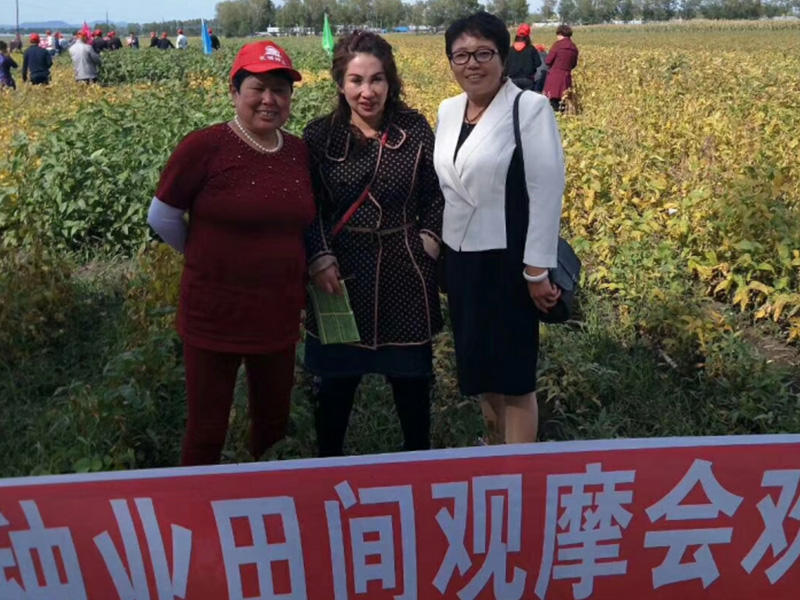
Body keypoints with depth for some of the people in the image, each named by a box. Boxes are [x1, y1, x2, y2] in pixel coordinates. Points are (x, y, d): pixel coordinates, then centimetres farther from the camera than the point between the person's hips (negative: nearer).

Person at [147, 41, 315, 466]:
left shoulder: (300, 152, 2)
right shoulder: (203, 148, -14)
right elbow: (161, 220, -3)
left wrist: (279, 264, 6)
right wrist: (211, 260, 4)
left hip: (279, 315, 5)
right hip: (214, 315, -5)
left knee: (274, 424, 19)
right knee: (207, 431, 8)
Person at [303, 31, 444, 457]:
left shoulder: (415, 129, -2)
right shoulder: (320, 135, -3)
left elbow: (436, 195, 7)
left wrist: (429, 239, -6)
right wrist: (319, 258, -14)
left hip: (404, 273, 1)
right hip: (341, 271, 0)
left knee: (411, 376, 14)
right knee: (335, 380, 12)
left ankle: (418, 456, 36)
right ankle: (328, 462, 33)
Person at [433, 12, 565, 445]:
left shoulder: (530, 109, -13)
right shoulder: (448, 111, 7)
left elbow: (547, 190, -15)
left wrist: (538, 270, -17)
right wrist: (436, 249, 16)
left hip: (507, 261, -7)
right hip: (460, 260, 7)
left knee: (513, 377, 2)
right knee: (479, 369, 18)